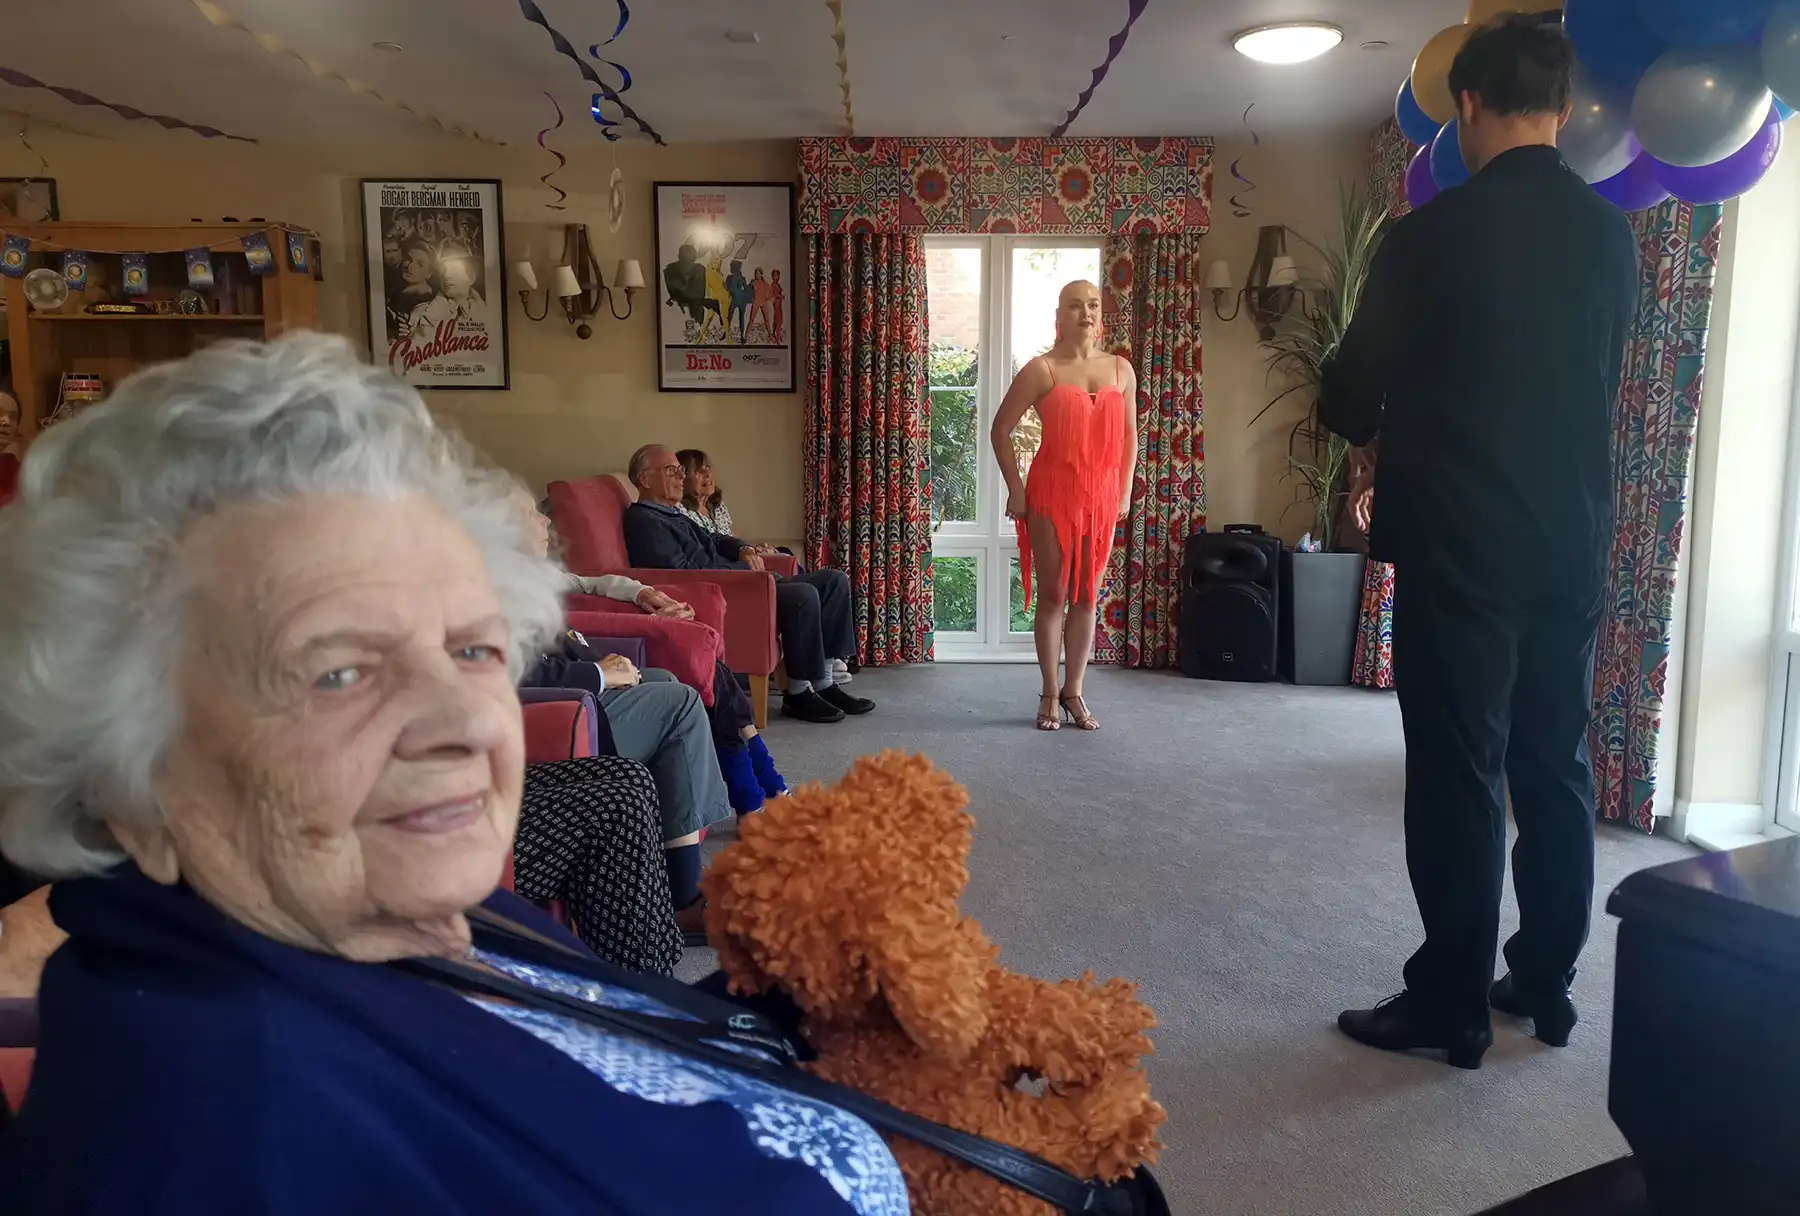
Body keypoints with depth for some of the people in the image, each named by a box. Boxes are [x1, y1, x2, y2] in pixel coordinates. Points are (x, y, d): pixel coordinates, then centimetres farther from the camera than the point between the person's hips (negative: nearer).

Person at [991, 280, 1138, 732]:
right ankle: (1050, 694, 12)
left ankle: (1074, 692, 17)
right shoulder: (1042, 369, -5)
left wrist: (1125, 490, 9)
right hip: (1051, 493, -3)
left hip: (1102, 495, 4)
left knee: (1087, 596, 7)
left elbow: (1129, 434, 15)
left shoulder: (1121, 369, 7)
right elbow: (1001, 429, -2)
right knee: (1053, 595, 1)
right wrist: (1016, 488, -6)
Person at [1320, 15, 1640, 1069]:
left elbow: (1351, 397, -5)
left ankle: (1454, 1004, 10)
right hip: (1575, 544, 6)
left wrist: (1377, 422, 17)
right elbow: (1598, 382, 17)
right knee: (1557, 766, 14)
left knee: (1460, 775, 1)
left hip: (1458, 546, -6)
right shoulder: (1614, 236, 6)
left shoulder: (1434, 235, -12)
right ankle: (1546, 983, 25)